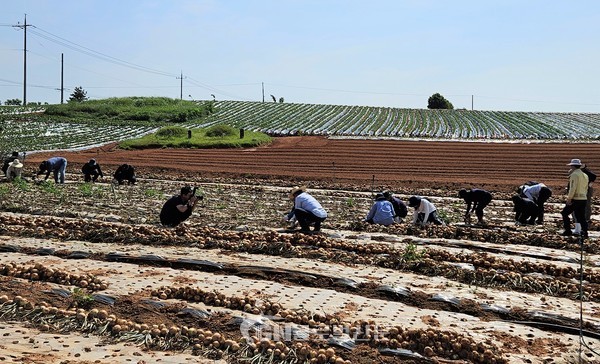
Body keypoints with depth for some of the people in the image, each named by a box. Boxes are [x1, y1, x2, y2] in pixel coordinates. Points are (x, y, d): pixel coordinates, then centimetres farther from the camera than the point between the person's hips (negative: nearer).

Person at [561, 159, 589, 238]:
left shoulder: (574, 175, -11)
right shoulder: (585, 175, 15)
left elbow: (572, 188, -18)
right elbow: (585, 189, 19)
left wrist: (569, 198, -16)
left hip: (575, 199, -8)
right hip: (584, 199, 8)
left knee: (564, 213, 5)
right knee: (581, 217, 10)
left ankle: (568, 231, 4)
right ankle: (584, 232, 2)